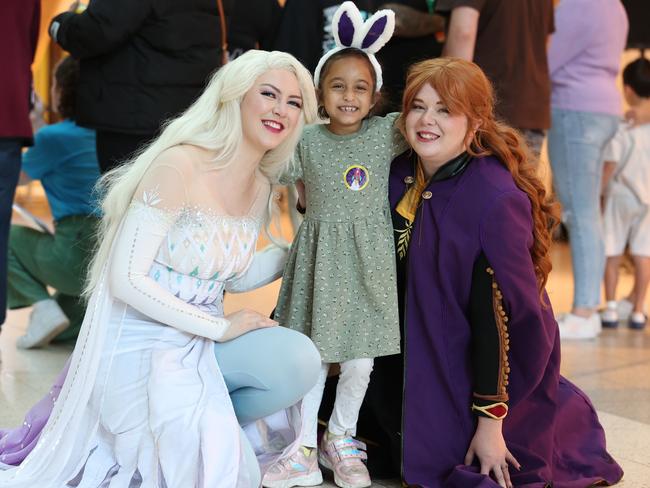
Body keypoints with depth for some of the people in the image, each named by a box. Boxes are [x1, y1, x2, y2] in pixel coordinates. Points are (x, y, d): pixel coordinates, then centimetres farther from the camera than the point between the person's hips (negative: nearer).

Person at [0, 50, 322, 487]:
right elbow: (127, 279, -22)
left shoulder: (261, 188, 4)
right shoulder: (179, 166, -21)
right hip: (142, 341, -7)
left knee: (300, 360, -18)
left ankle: (206, 424, 5)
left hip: (200, 340, 7)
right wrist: (221, 328, -18)